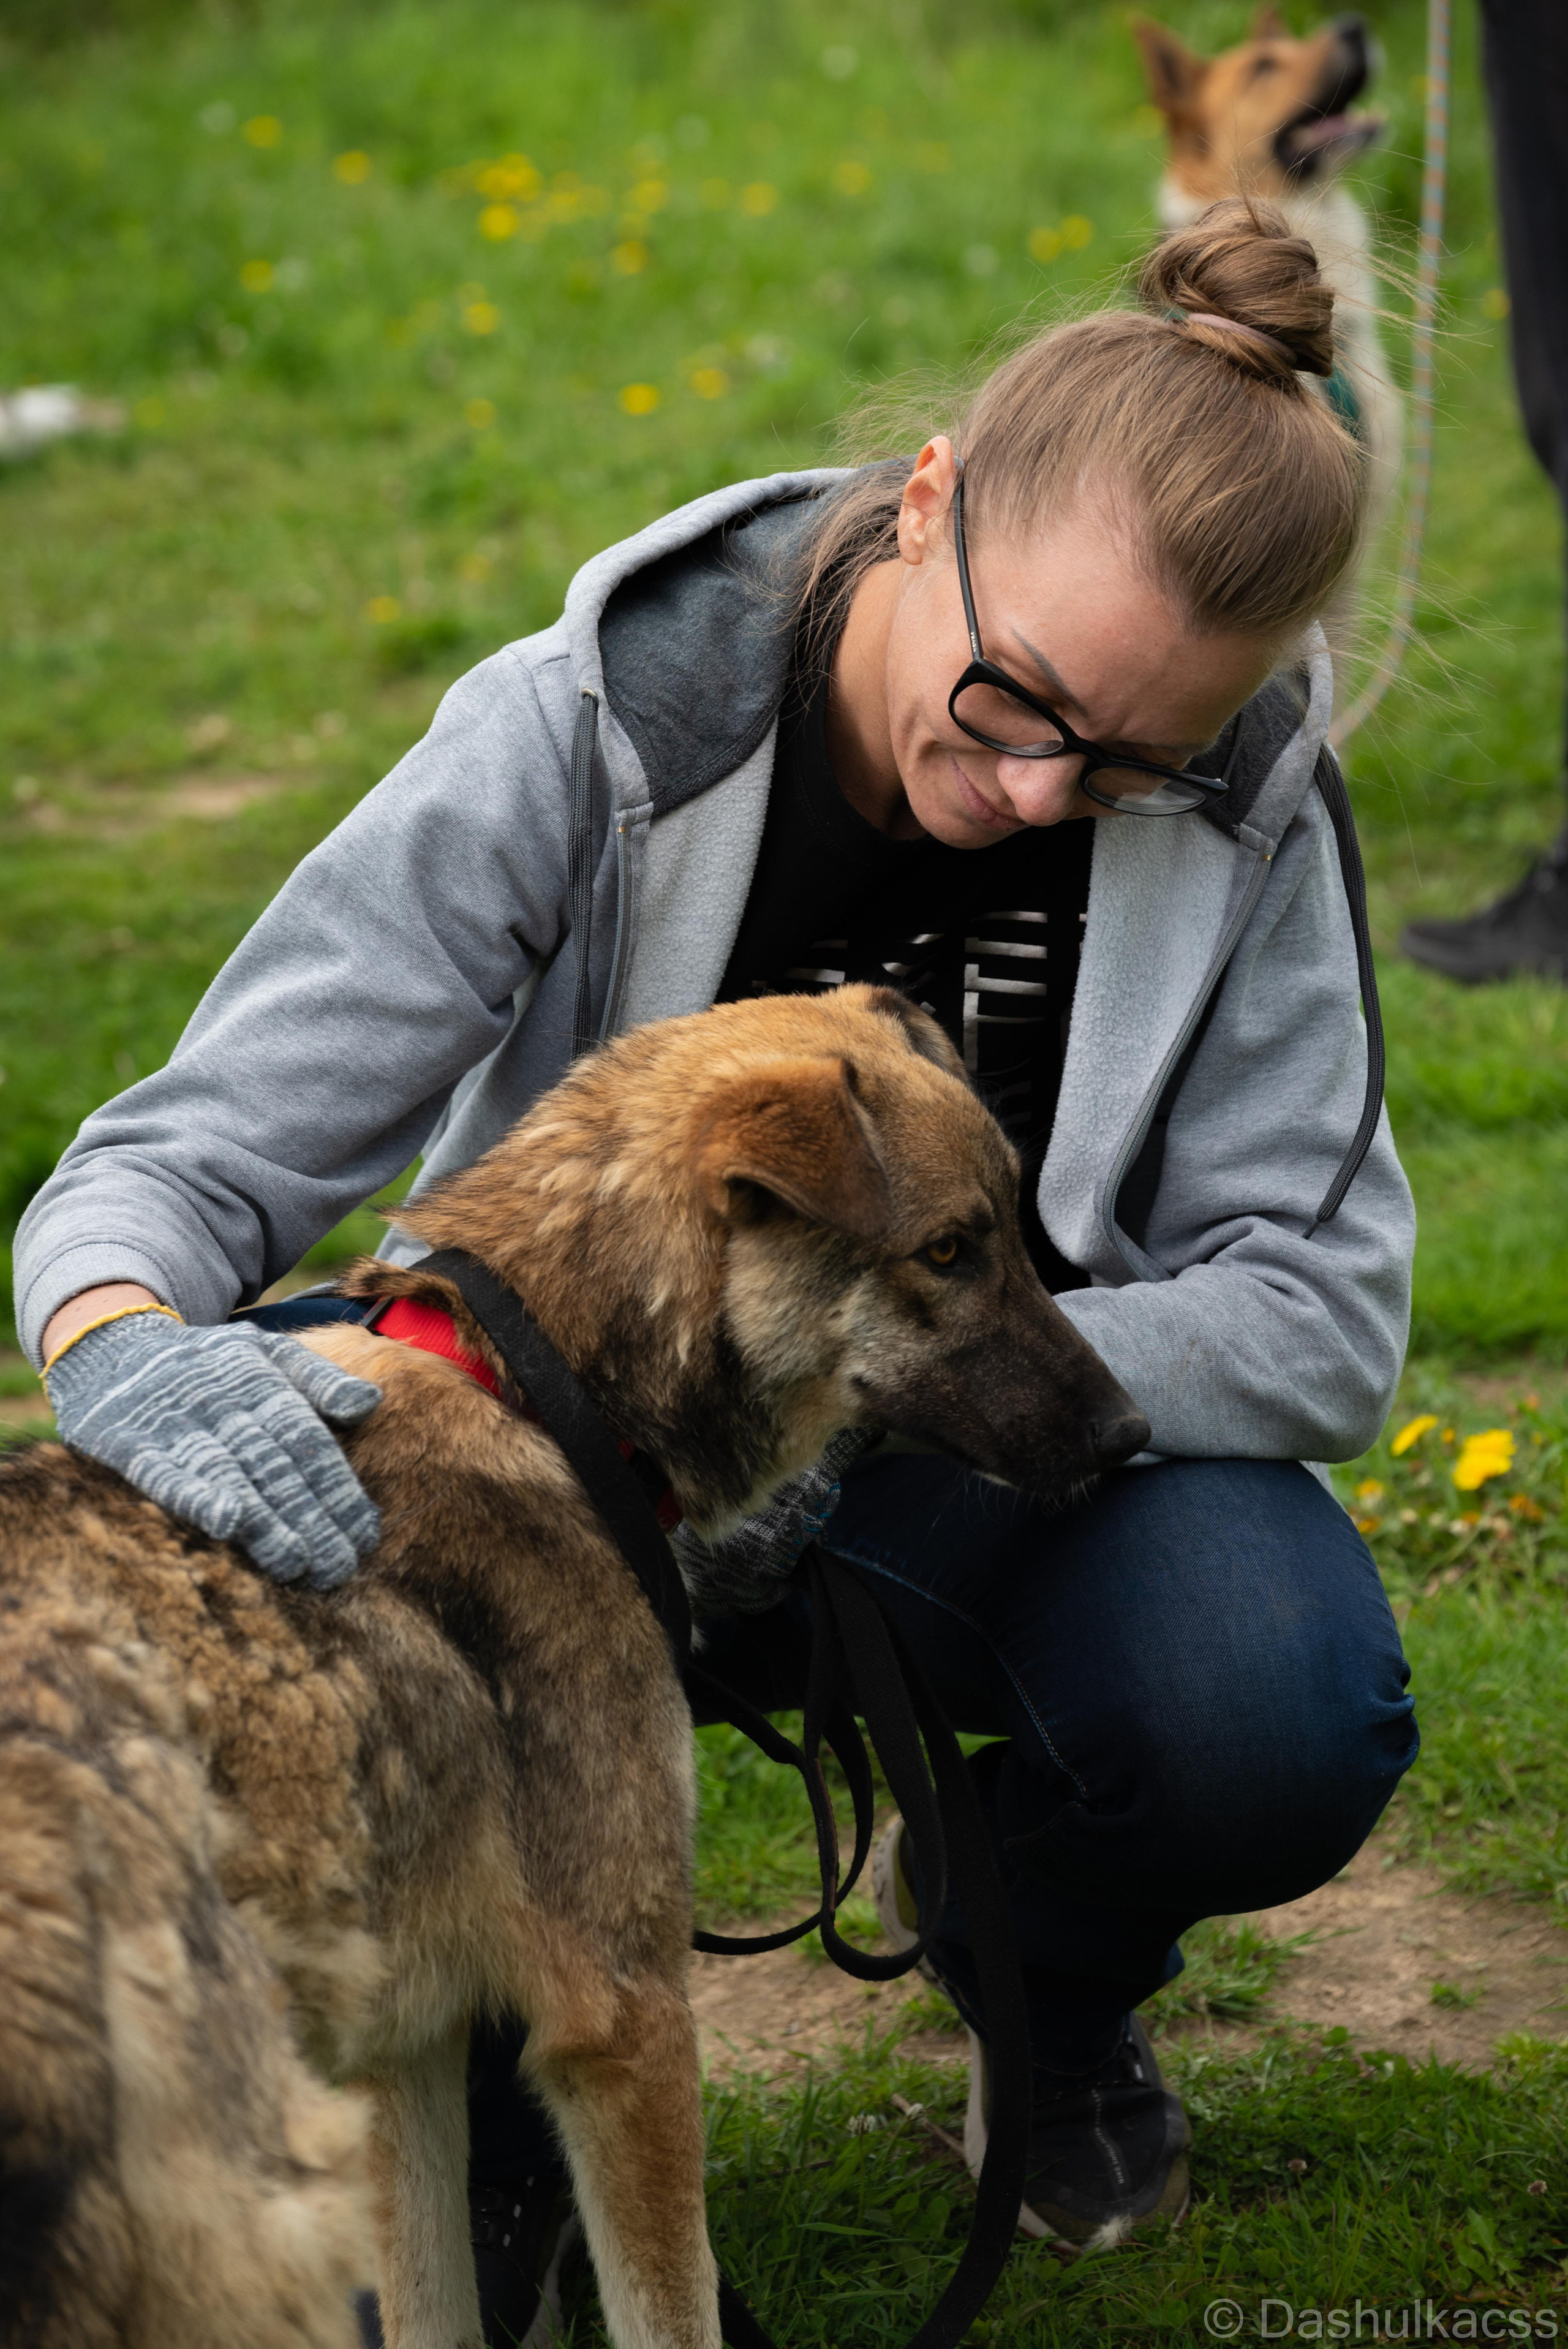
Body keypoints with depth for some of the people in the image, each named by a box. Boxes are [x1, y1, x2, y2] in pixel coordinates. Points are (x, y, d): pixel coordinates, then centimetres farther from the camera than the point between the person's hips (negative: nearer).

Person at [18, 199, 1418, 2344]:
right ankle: (495, 2106, 1)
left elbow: (1319, 1314, -16)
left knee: (1285, 1720, -32)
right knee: (304, 1653, -33)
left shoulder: (1242, 802, -16)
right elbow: (190, 1153, -22)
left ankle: (1038, 1971, 9)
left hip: (1002, 1462, 1)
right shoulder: (589, 734, -21)